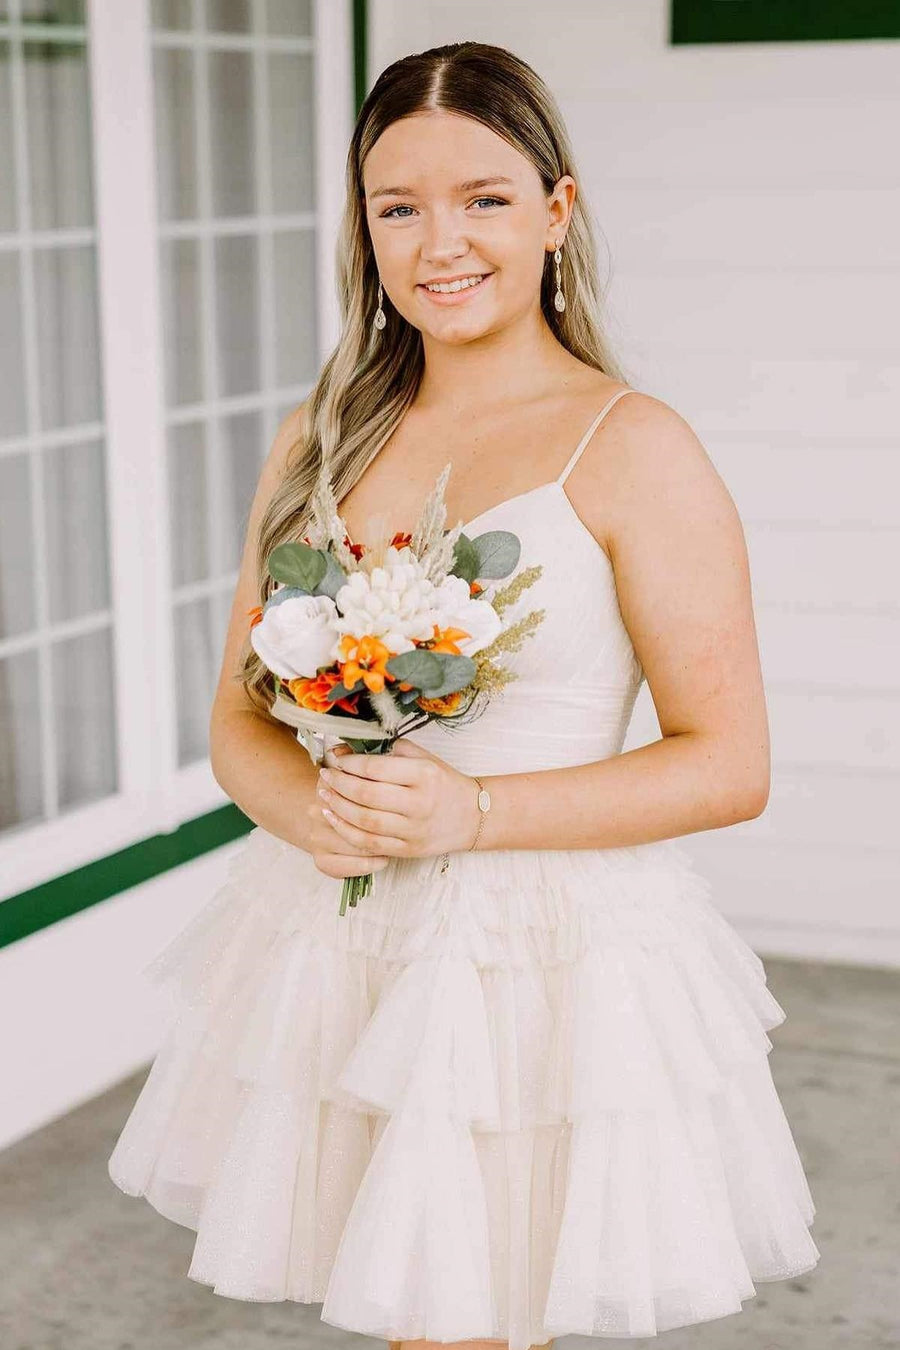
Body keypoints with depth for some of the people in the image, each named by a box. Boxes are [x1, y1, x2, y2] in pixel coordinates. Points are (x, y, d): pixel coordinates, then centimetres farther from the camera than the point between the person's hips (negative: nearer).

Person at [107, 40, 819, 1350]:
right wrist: (307, 807, -11)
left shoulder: (631, 449, -8)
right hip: (334, 949, 5)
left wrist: (472, 812, -19)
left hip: (547, 962, -4)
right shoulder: (320, 441, 8)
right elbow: (240, 715, 11)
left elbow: (730, 764, -9)